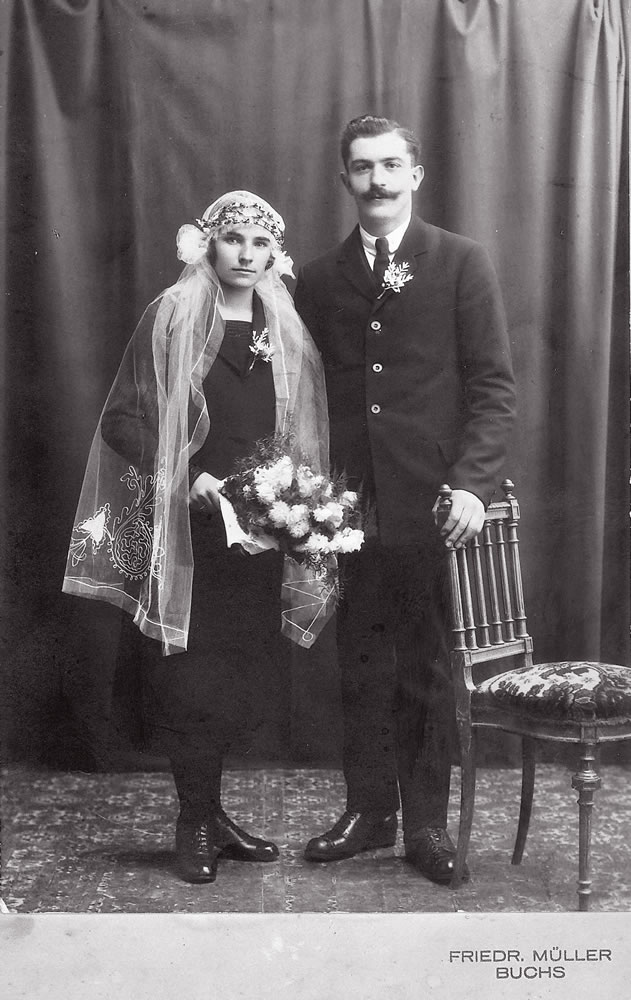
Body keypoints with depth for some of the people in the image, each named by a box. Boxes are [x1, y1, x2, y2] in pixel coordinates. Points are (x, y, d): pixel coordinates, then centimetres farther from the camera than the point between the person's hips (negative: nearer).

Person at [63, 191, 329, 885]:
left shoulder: (285, 328, 12)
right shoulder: (172, 317, -1)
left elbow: (305, 430, 15)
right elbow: (122, 419, -6)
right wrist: (189, 476, -17)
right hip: (186, 527, -4)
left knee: (244, 669, 6)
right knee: (190, 676, -1)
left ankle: (207, 810, 23)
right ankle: (197, 823, 15)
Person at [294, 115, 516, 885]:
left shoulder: (461, 263, 3)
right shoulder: (318, 279, 11)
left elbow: (494, 383, -2)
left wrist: (472, 483, -14)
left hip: (435, 503, -2)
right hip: (351, 504, 3)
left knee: (430, 666, 5)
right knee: (362, 667, 9)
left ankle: (426, 822, 19)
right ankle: (368, 811, 23)